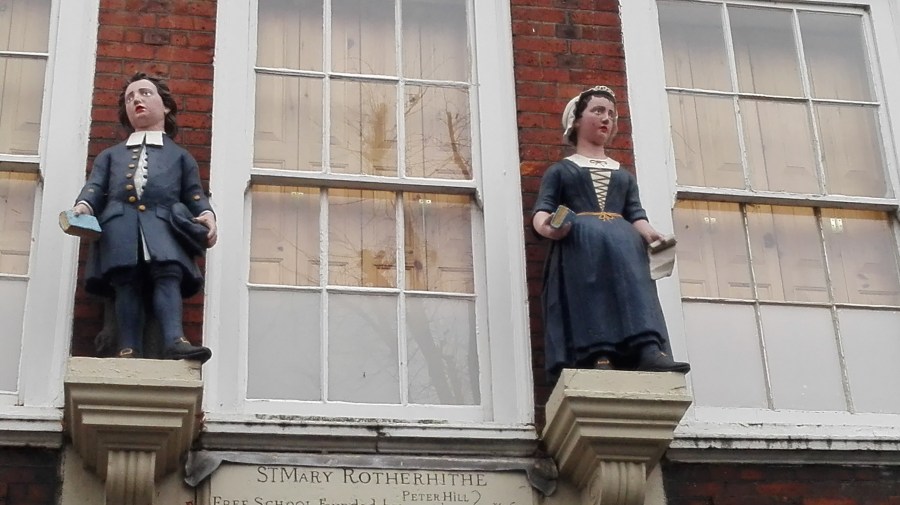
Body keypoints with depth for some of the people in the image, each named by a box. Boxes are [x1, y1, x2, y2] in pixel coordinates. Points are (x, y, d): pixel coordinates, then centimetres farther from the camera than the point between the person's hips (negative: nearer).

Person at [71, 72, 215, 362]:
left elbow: (194, 195, 20)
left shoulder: (180, 156, 33)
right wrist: (83, 206, -7)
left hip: (162, 226, -1)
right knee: (127, 282, -22)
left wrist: (206, 215, -4)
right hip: (120, 225, 1)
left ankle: (174, 341, -45)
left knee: (168, 274, -28)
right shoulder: (110, 156, 35)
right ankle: (129, 350, -31)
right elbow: (95, 187, 18)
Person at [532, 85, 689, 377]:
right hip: (579, 243, -2)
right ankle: (597, 355, -50)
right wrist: (547, 226, -17)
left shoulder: (624, 176, 33)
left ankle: (648, 350, -52)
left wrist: (649, 233, -7)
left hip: (622, 242, 2)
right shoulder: (560, 171, 24)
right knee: (593, 237, -38)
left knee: (626, 242, -34)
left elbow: (635, 215, 17)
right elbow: (542, 211, 8)